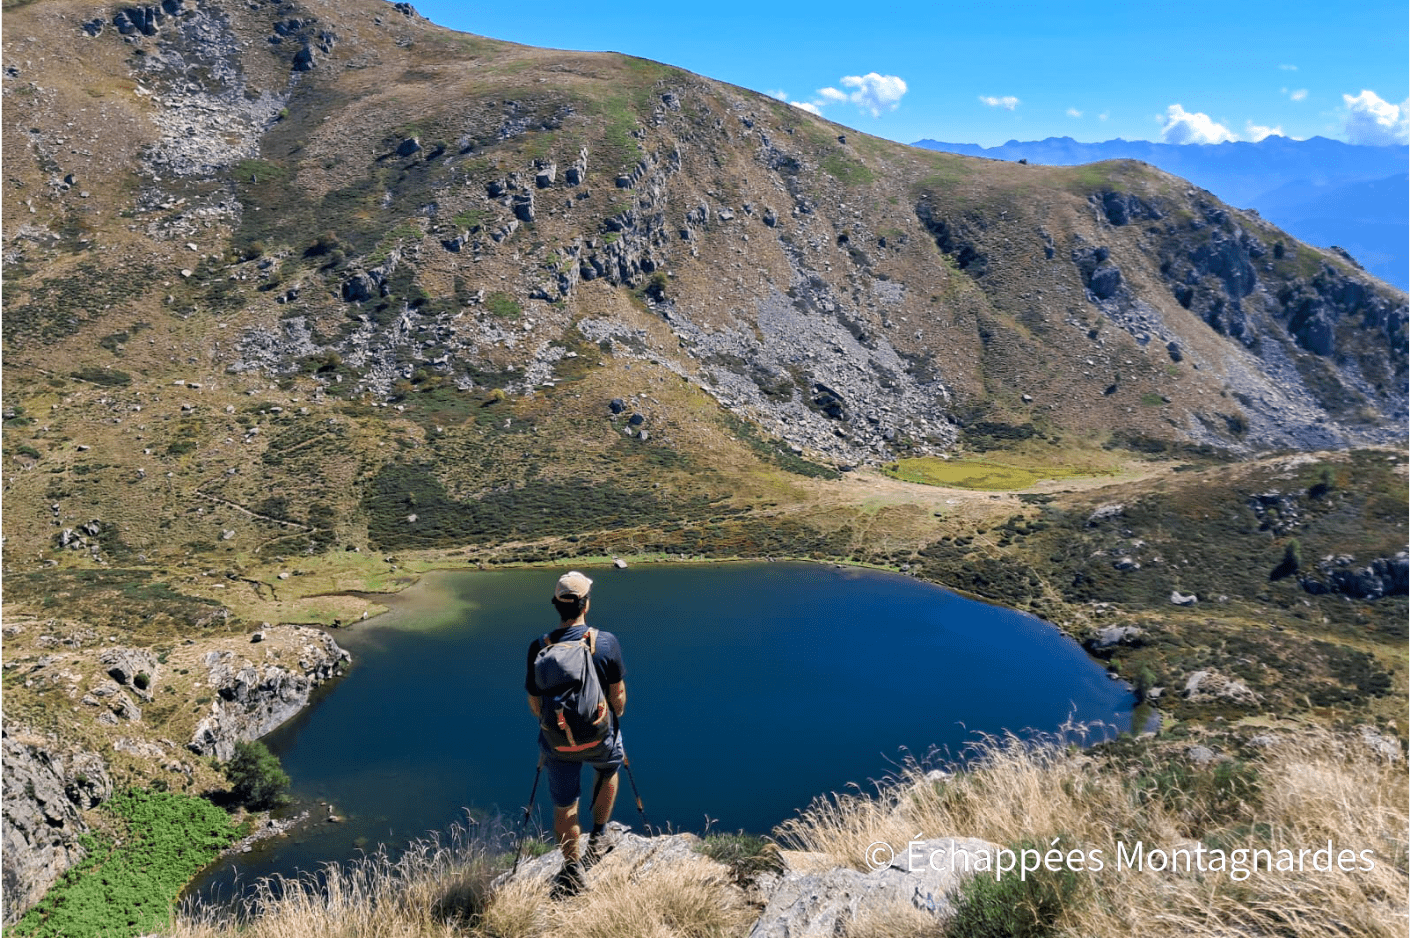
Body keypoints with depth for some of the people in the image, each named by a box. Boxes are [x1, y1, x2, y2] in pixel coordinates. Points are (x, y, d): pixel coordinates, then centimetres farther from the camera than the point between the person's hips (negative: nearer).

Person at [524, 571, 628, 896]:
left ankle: (572, 870, 31)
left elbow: (534, 702, -2)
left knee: (564, 807, 20)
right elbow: (618, 694, -8)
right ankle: (599, 836, 40)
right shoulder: (606, 642, -16)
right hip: (599, 737, -1)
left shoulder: (538, 647, -12)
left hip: (557, 743, 1)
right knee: (608, 769, 33)